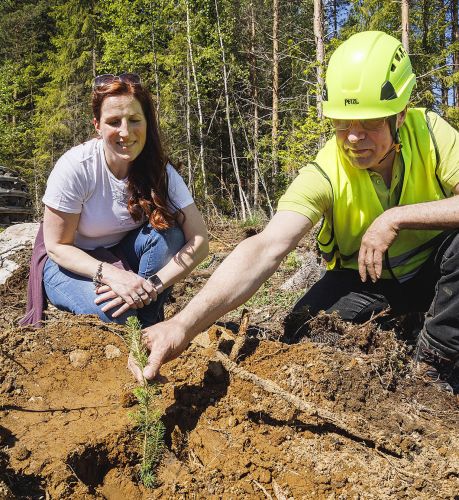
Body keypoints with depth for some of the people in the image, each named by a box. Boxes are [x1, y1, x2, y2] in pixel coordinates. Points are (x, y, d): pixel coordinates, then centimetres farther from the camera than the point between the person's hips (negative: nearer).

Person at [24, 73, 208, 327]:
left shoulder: (160, 171, -17)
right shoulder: (75, 166, -24)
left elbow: (198, 242, -21)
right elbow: (56, 246, -17)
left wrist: (151, 286, -35)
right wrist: (111, 275, -34)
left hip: (124, 257, 3)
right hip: (72, 264, -3)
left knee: (167, 232, -26)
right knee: (113, 310, -32)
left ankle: (150, 325, -10)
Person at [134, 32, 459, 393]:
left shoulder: (430, 132, -21)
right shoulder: (323, 175, -26)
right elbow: (265, 249, -41)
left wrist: (396, 218, -36)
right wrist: (185, 323, -55)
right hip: (364, 278, -1)